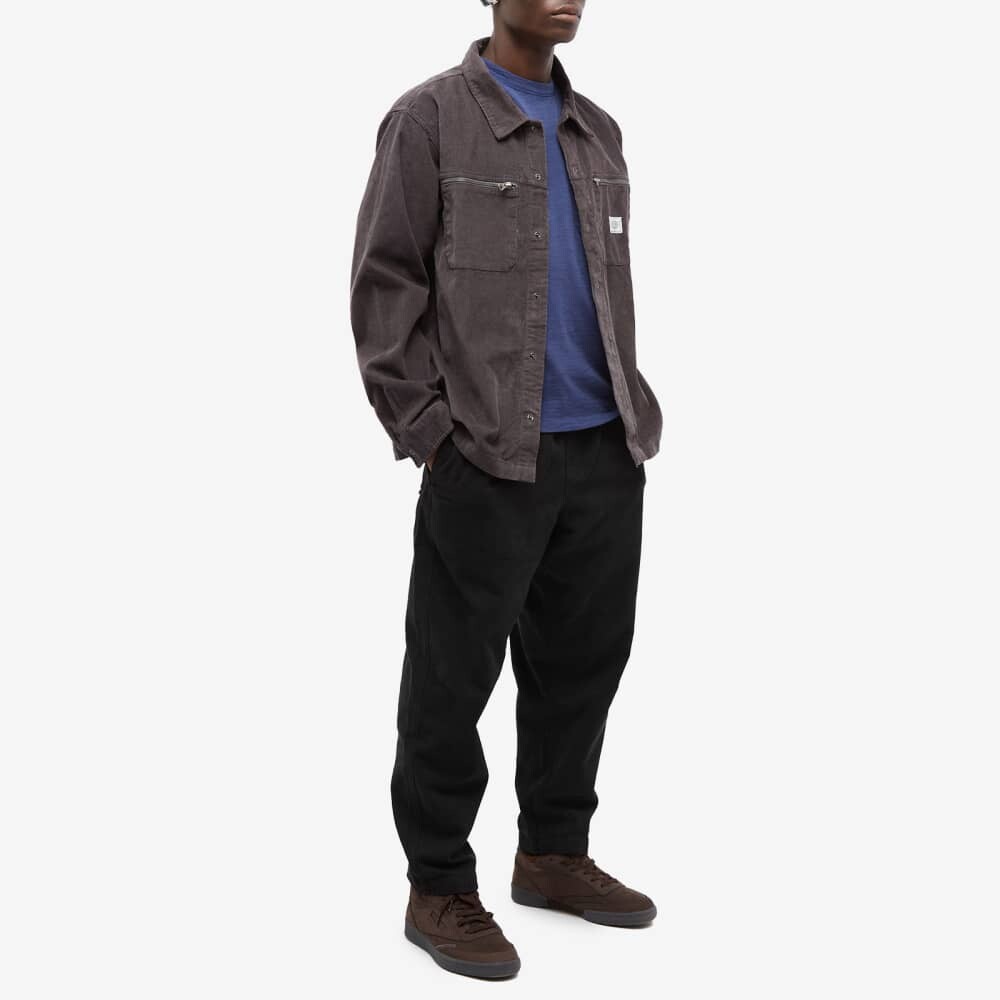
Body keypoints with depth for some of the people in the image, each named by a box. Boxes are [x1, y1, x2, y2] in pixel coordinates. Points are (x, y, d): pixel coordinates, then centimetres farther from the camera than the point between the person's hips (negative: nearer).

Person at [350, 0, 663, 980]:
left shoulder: (598, 131, 15)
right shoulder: (430, 118, -3)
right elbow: (384, 284, -7)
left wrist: (634, 410, 11)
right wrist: (428, 431, -11)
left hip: (605, 453, 7)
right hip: (488, 458, -6)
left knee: (585, 658, 13)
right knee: (455, 674, 2)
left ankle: (554, 853, 29)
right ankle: (439, 888, 15)